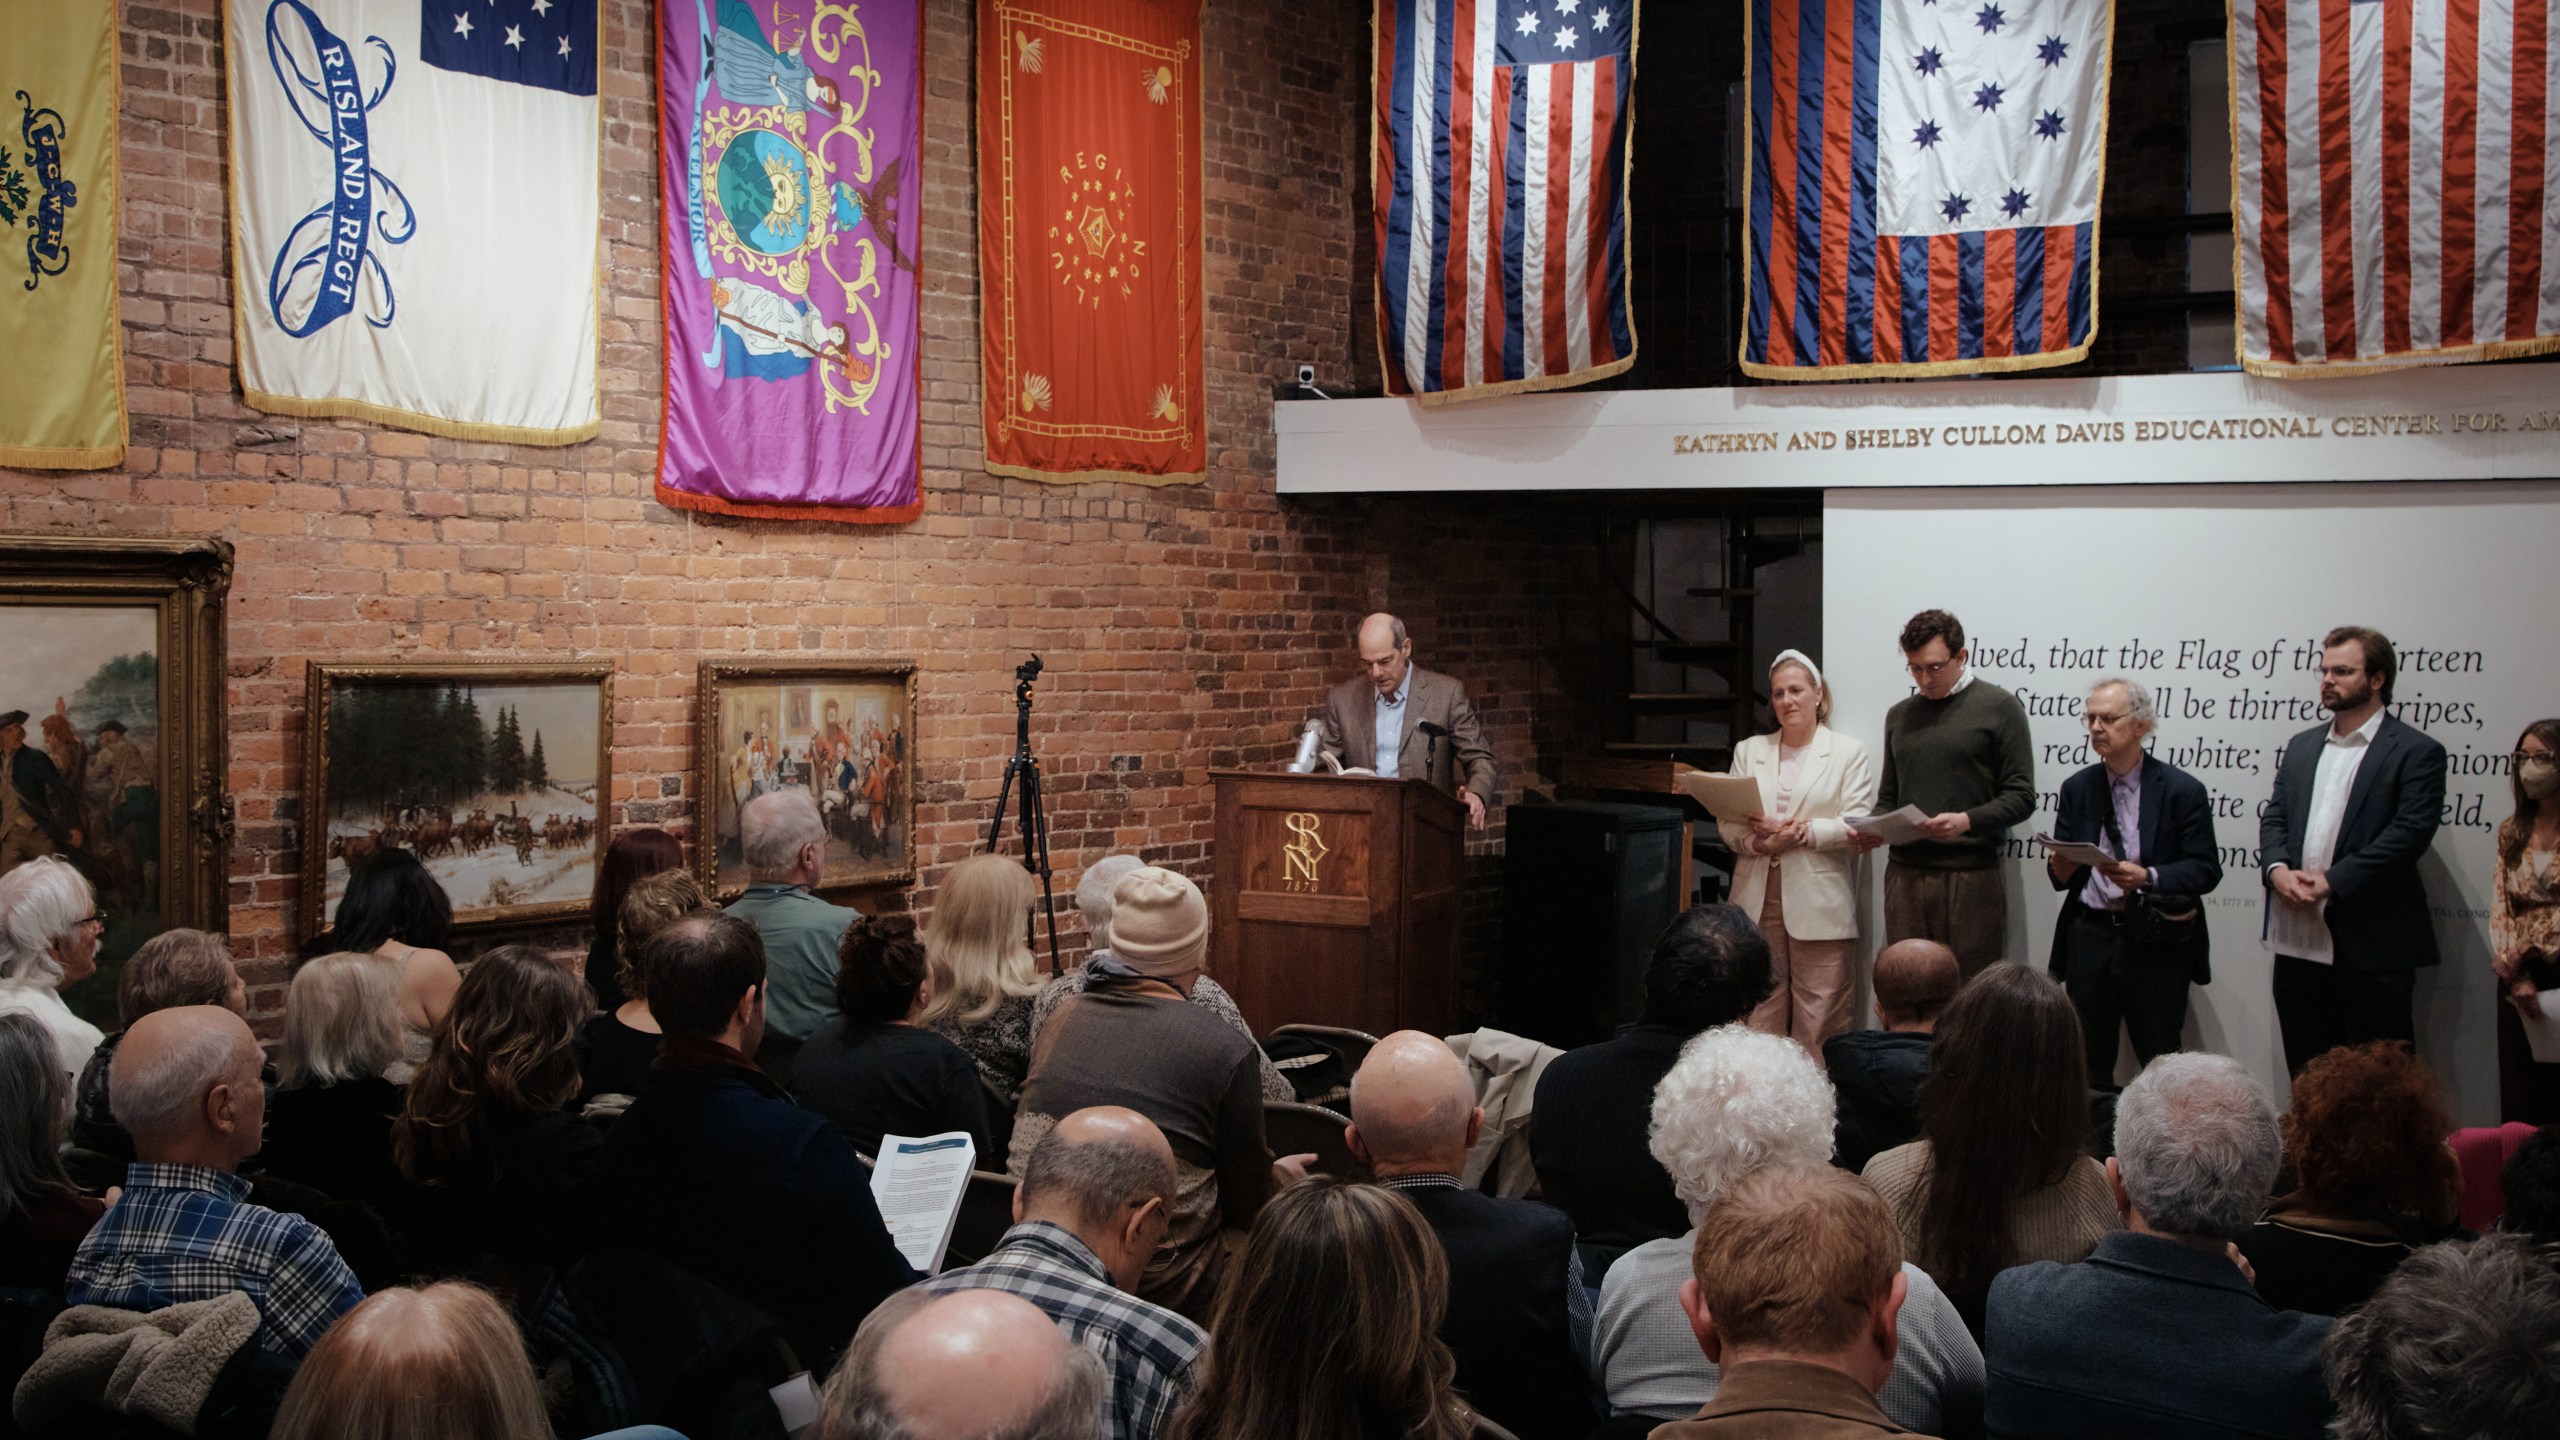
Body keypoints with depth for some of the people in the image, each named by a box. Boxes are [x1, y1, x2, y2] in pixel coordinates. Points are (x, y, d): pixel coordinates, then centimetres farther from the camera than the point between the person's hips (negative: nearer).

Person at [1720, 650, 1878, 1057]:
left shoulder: (1849, 753, 6)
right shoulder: (1748, 751, 16)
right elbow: (1726, 822, 9)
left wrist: (1803, 832, -17)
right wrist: (1758, 842, -11)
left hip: (1818, 900, -3)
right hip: (1757, 899, 3)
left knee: (1818, 1019, -5)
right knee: (1759, 1011, 3)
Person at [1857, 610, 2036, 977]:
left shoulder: (1999, 708, 0)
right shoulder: (1900, 715, 16)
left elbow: (2021, 796, -4)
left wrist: (1966, 821, -20)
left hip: (1971, 876, -4)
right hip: (1904, 874, 4)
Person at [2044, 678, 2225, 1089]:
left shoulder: (2182, 790, -3)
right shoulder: (2077, 788, 9)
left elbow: (2206, 870, -7)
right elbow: (2062, 871, 10)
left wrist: (2147, 877, -22)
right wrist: (2060, 869, -14)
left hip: (2156, 945, -3)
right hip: (2090, 936, 4)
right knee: (2088, 1063, 6)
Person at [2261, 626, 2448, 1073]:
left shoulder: (2416, 753, -3)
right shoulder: (2301, 746, 17)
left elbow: (2410, 833, -13)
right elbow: (2274, 816, 13)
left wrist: (2332, 881, -18)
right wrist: (2277, 868, -9)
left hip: (2372, 946, -6)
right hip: (2298, 941, 6)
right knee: (2306, 1078, 11)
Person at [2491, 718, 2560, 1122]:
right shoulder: (2511, 832, 12)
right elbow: (2500, 910, 7)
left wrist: (2524, 956, -9)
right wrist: (2516, 978, -5)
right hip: (2518, 982, 4)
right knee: (2519, 1106, 4)